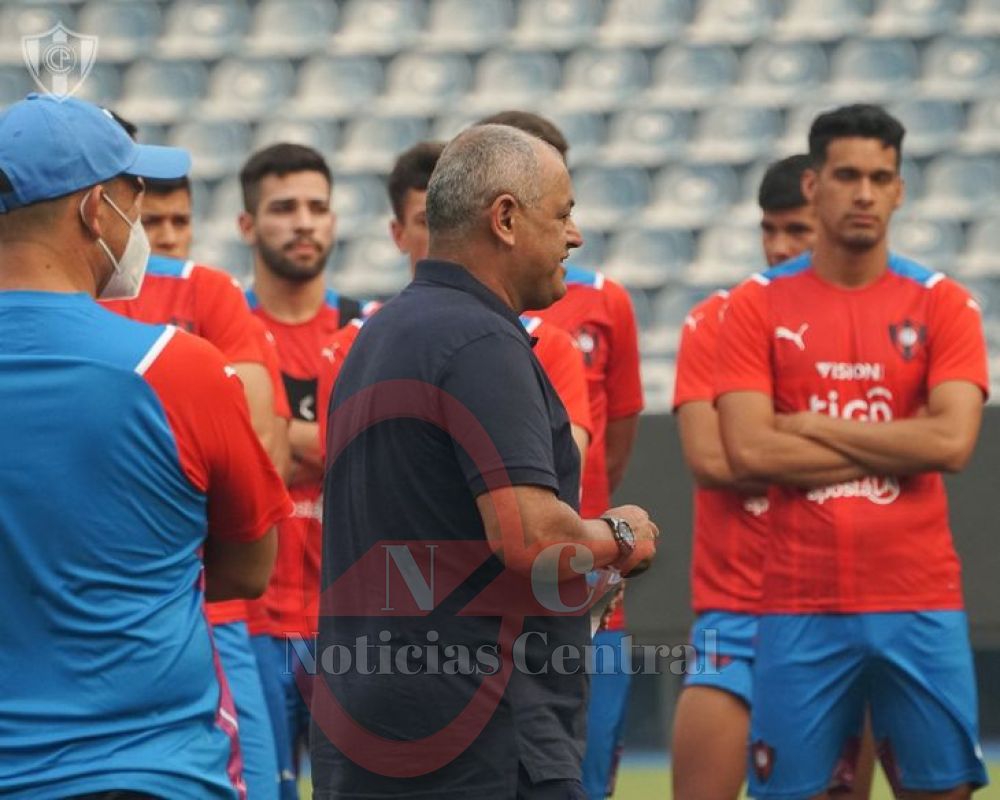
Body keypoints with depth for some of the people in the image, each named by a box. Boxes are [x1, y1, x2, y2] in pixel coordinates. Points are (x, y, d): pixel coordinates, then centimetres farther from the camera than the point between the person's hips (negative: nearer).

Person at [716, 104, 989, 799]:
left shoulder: (942, 303, 4)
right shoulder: (758, 305, 4)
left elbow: (953, 442, -10)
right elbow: (748, 451, -8)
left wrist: (812, 426, -8)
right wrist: (897, 446, -8)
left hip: (920, 604, 0)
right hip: (800, 608, 0)